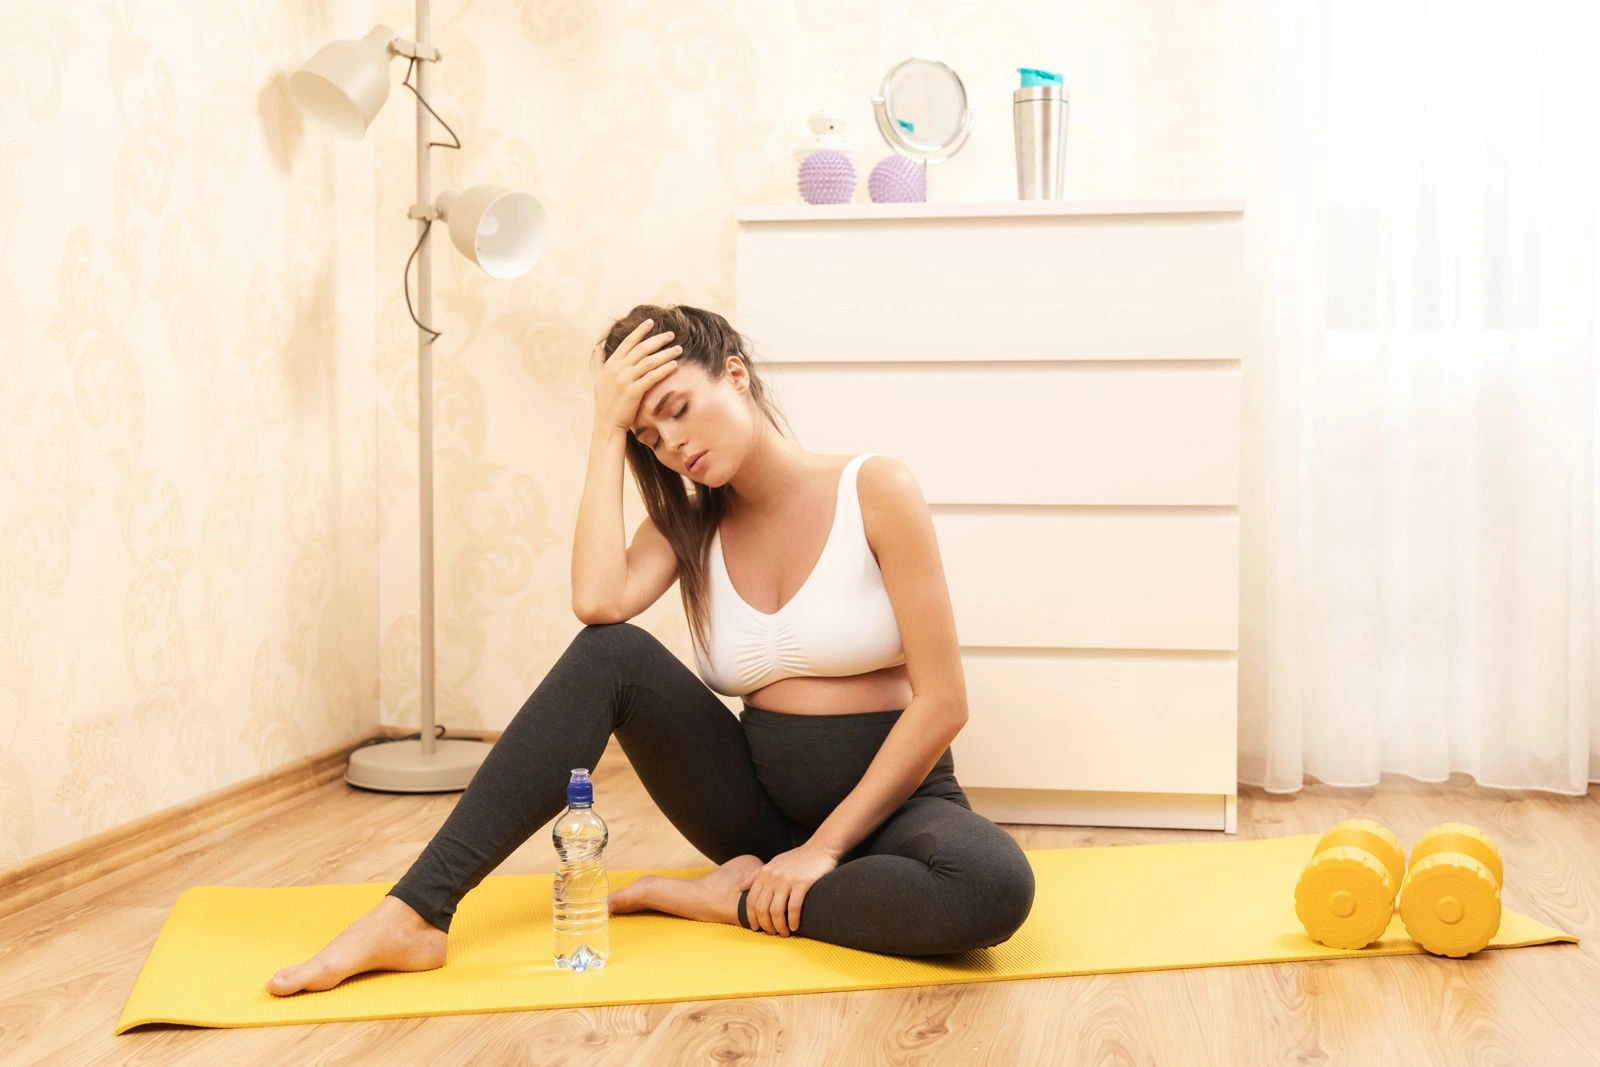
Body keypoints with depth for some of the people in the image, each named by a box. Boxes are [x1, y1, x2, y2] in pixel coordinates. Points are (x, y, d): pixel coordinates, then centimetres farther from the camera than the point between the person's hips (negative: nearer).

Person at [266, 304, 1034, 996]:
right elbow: (597, 601, -18)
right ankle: (414, 915, -27)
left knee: (994, 886, -39)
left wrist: (827, 845, -18)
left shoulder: (876, 491, -9)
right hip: (761, 799, 3)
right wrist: (608, 429, -11)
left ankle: (738, 900, -19)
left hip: (889, 797, -3)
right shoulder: (690, 523, 6)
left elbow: (942, 701, -13)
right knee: (611, 656, -23)